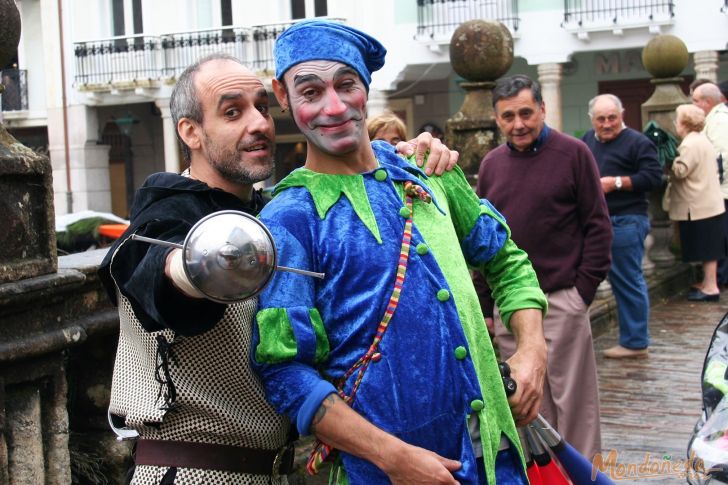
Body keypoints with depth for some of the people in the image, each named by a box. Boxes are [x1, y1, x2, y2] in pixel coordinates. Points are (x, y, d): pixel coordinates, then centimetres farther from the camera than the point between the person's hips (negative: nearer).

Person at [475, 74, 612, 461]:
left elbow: (598, 226, -2)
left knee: (571, 398, 2)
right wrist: (486, 306, 11)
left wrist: (584, 289, -8)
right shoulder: (491, 164, 10)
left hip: (561, 301, -4)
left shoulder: (573, 153, -2)